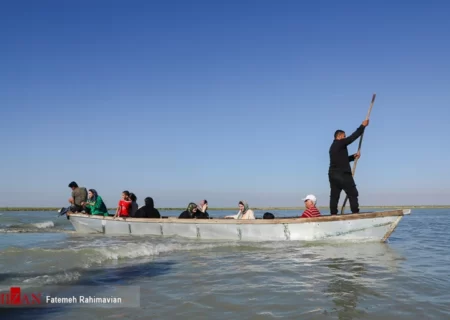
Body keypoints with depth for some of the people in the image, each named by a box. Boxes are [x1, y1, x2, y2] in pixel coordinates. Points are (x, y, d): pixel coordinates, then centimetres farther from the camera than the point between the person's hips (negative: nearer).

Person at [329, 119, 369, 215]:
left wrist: (353, 156, 17)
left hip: (333, 175, 9)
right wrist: (363, 126, -2)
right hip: (342, 174, -9)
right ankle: (355, 212, -8)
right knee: (353, 193, -3)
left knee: (334, 195, 4)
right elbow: (353, 137, -8)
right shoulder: (340, 143, -6)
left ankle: (333, 214, 0)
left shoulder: (333, 147, 21)